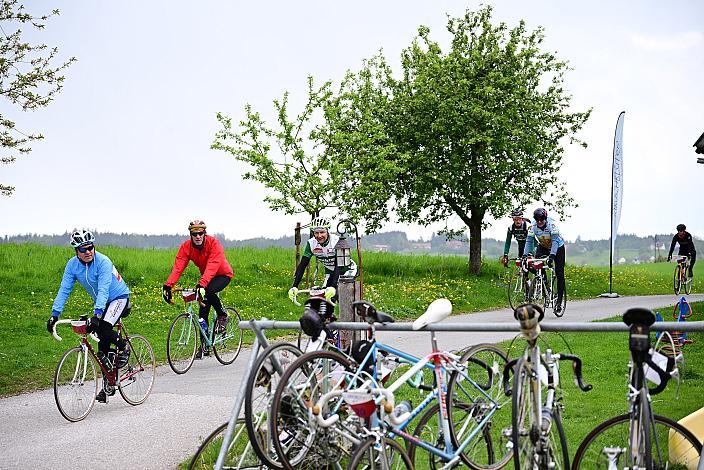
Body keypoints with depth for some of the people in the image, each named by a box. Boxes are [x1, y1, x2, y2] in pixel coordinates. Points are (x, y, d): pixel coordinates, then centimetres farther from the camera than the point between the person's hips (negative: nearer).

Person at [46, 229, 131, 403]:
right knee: (102, 344, 2)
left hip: (119, 297, -6)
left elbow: (103, 290, -36)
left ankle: (123, 346, 1)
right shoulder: (72, 265, -10)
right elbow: (64, 290, -12)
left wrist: (96, 315, -48)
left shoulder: (103, 262, -27)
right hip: (101, 302, 6)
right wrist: (54, 315, -22)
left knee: (103, 327, -30)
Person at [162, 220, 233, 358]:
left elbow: (212, 266, -42)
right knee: (203, 311, -4)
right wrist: (168, 285, -41)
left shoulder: (214, 243, -29)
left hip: (223, 275, -5)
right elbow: (178, 267, -26)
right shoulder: (186, 247, -16)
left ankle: (222, 315, -8)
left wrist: (202, 284, -56)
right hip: (206, 277, 5)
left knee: (208, 291, -35)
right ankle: (205, 345, 8)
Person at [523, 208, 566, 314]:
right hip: (543, 247, 4)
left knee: (559, 274, -8)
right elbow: (529, 241, -20)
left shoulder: (552, 224, -31)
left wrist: (552, 255, -48)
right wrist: (525, 255, -33)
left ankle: (559, 300, -3)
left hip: (558, 247, -3)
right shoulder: (533, 226, -20)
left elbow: (555, 241, -36)